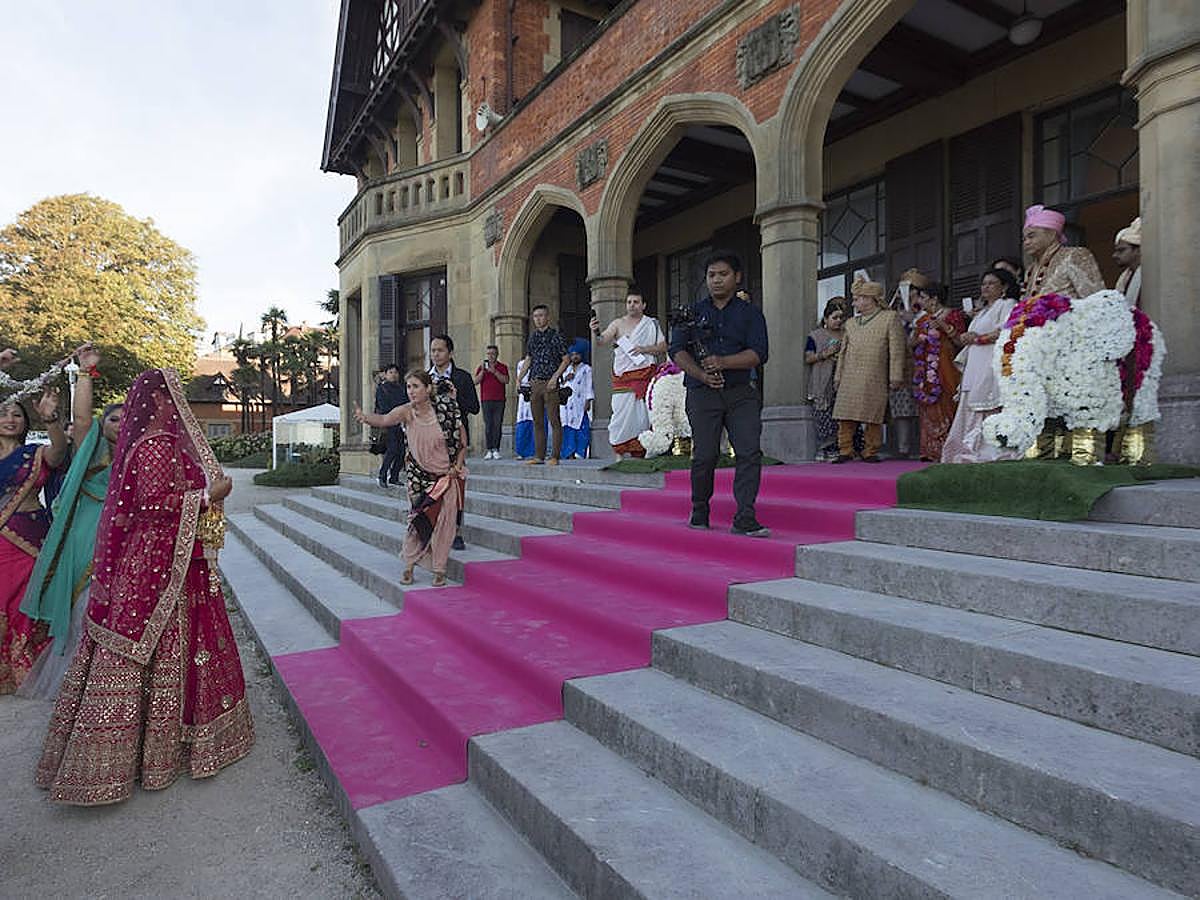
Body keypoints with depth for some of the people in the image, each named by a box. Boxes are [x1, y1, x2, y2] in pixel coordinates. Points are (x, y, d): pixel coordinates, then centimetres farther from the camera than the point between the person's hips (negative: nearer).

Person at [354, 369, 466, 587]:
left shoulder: (445, 408, -15)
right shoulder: (406, 411, -14)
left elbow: (462, 437, -3)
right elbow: (384, 420, -34)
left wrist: (458, 465, -7)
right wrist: (365, 418, -54)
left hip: (447, 475, -1)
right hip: (419, 476, 1)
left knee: (444, 522, 2)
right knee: (415, 520, 2)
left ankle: (439, 570, 15)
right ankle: (409, 567, 16)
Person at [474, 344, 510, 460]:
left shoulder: (502, 367, 10)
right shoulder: (481, 367, 13)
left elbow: (506, 380, -5)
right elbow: (476, 381, 3)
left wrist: (494, 371, -13)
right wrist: (483, 371, -9)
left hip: (499, 400, 0)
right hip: (486, 400, 0)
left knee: (498, 425, -3)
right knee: (488, 425, -6)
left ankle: (496, 449, 0)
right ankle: (488, 450, -4)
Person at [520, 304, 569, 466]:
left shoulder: (555, 336, -2)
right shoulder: (533, 337, 14)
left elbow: (566, 359, -4)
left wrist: (555, 377, -13)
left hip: (550, 383, -6)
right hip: (534, 383, 6)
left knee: (554, 420, -5)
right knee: (537, 421, 8)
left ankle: (554, 457, -2)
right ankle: (539, 456, 15)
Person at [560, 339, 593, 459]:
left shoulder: (586, 369, 5)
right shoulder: (567, 369, 18)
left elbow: (588, 386, 0)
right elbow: (561, 385, 18)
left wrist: (588, 401, -8)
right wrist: (565, 379, -2)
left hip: (580, 403, -4)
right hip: (568, 403, 4)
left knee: (581, 427, -9)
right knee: (569, 428, 0)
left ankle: (580, 453, -9)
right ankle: (570, 453, 2)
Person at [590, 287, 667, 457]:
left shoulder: (651, 324, 11)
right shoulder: (618, 324, 8)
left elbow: (663, 347, 6)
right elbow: (603, 340, -6)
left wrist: (644, 349, -9)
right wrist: (597, 333, -29)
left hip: (644, 375, 1)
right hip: (622, 377, 0)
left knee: (643, 416, -1)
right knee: (621, 414, -8)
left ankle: (639, 454, 6)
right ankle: (620, 454, -2)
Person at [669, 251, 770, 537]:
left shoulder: (750, 313, 12)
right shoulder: (692, 312, 14)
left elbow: (758, 354, -1)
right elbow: (678, 351, 3)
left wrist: (723, 362, -17)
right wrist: (702, 375, -13)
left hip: (740, 393, 1)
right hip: (702, 394, -1)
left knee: (750, 452, -12)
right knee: (705, 455, -4)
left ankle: (745, 519, -9)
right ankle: (699, 514, 16)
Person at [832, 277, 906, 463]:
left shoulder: (890, 318, 4)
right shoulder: (850, 324, 19)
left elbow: (897, 350, -1)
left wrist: (895, 378, -7)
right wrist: (837, 378, 14)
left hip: (874, 380, -4)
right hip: (850, 380, 4)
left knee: (873, 419, -2)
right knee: (846, 417, -1)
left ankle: (870, 453, 9)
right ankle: (845, 451, 7)